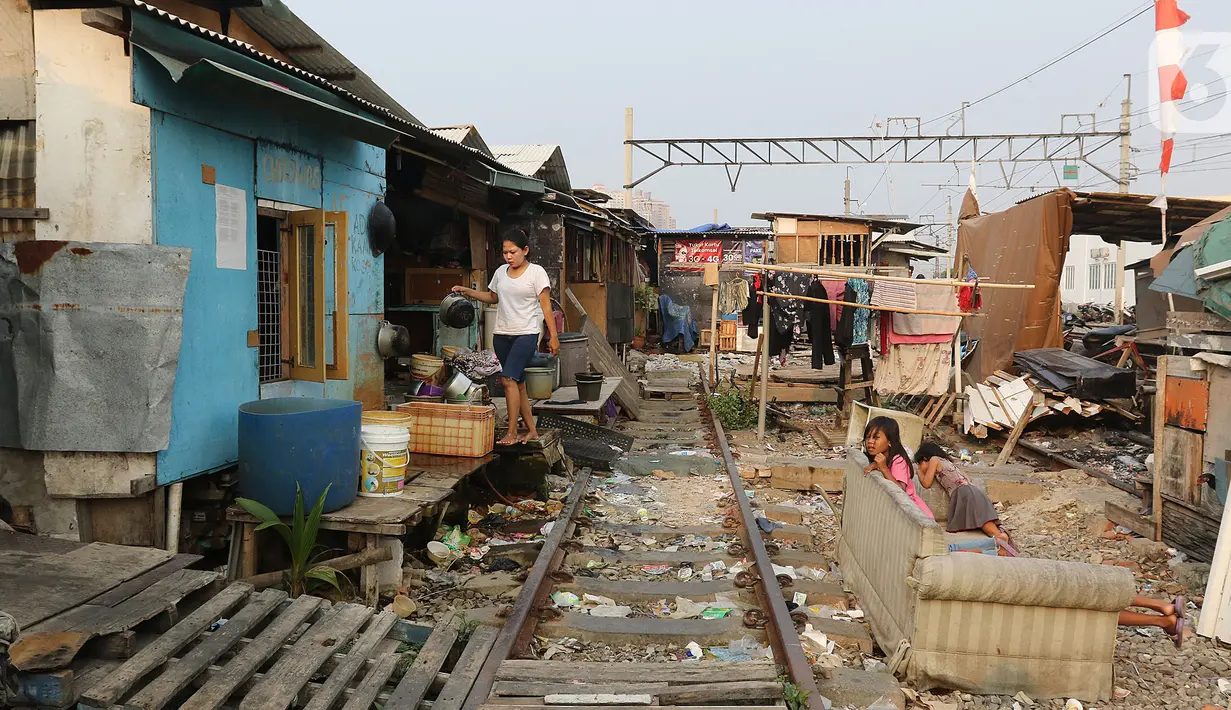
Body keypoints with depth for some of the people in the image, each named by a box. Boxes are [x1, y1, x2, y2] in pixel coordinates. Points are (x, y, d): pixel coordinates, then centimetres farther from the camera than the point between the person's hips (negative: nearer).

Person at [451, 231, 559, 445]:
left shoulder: (536, 272, -5)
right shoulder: (500, 272, 11)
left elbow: (546, 305, -6)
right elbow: (492, 297, 26)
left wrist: (553, 336, -10)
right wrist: (467, 291, 14)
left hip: (526, 334, -6)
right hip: (502, 334, 6)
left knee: (509, 378, -19)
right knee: (518, 383, 9)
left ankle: (512, 432, -13)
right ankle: (531, 430, 19)